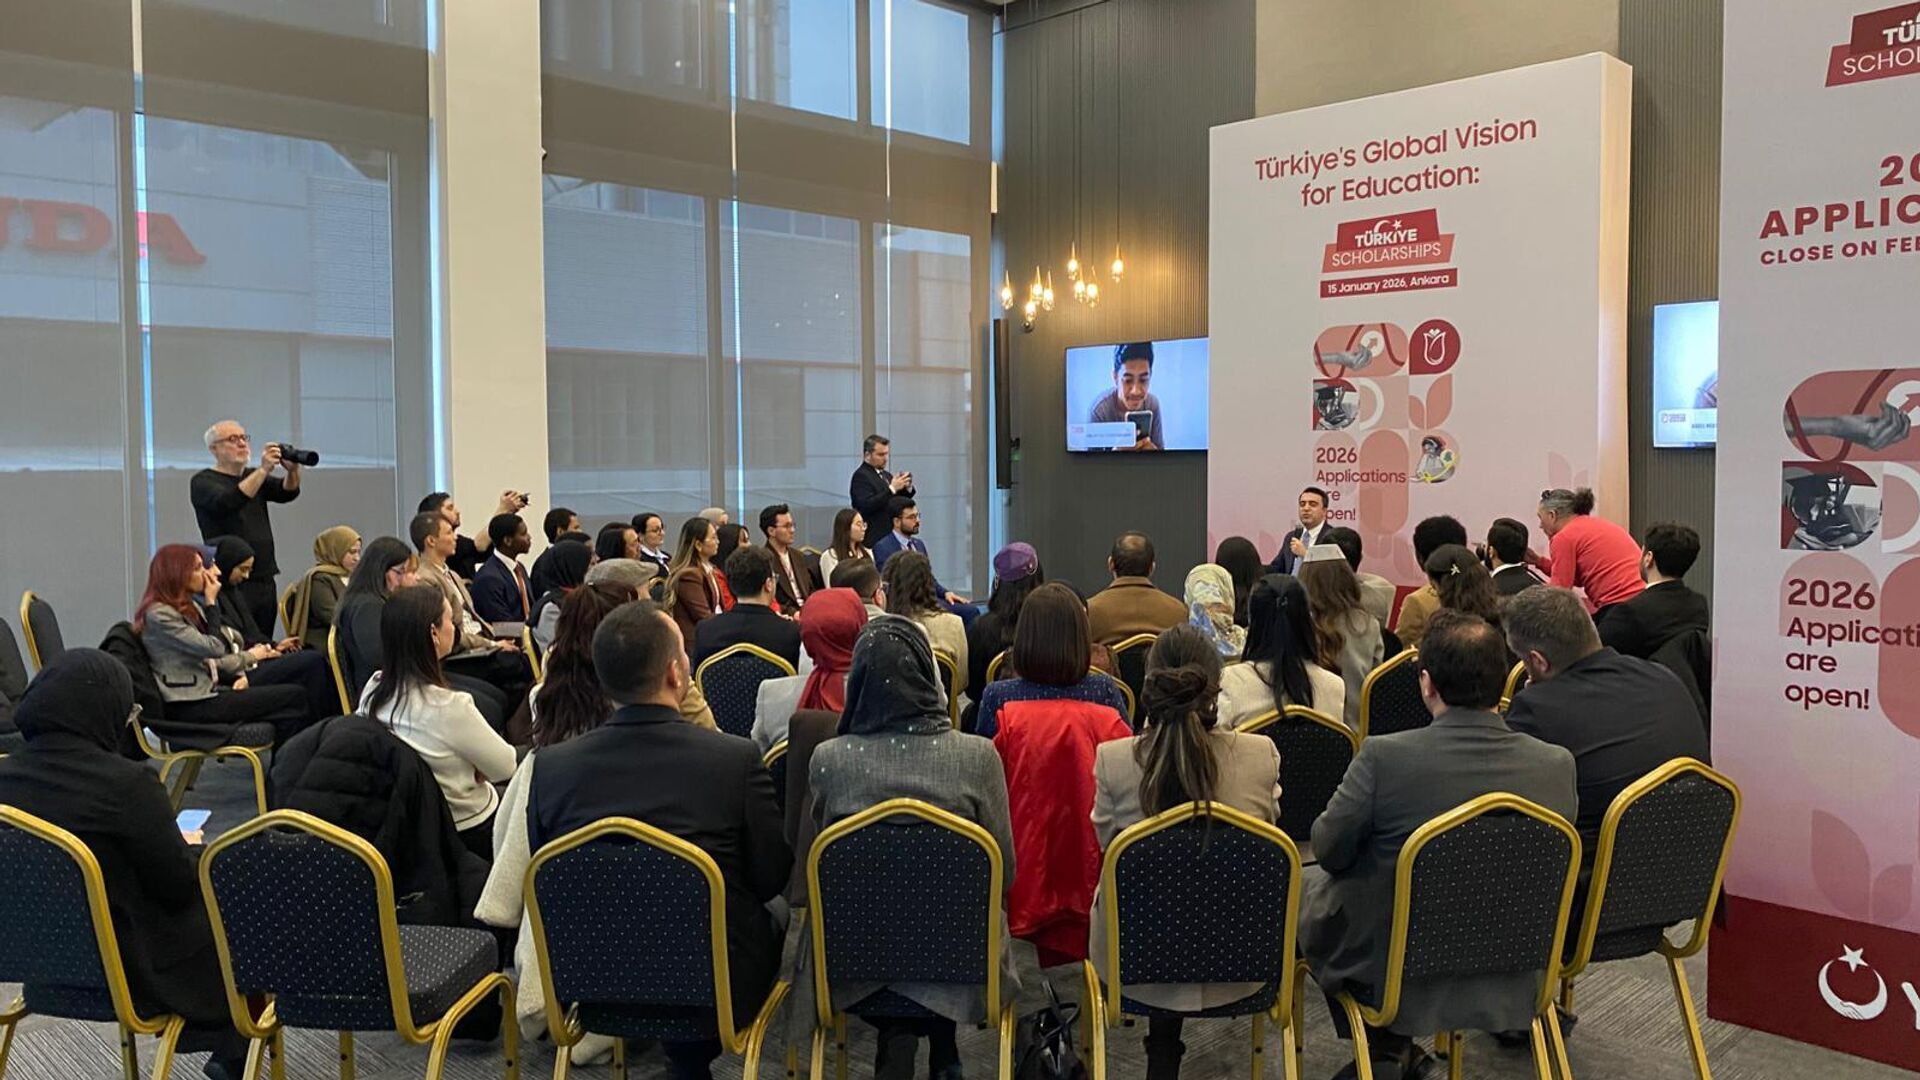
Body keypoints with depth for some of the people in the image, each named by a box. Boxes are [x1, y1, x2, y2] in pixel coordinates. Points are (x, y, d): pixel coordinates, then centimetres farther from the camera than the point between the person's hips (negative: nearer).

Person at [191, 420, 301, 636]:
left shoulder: (254, 477, 17)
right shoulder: (203, 481, -1)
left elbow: (288, 493, 1)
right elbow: (227, 503, -22)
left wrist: (293, 470, -21)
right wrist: (263, 470, -28)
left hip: (265, 579, 6)